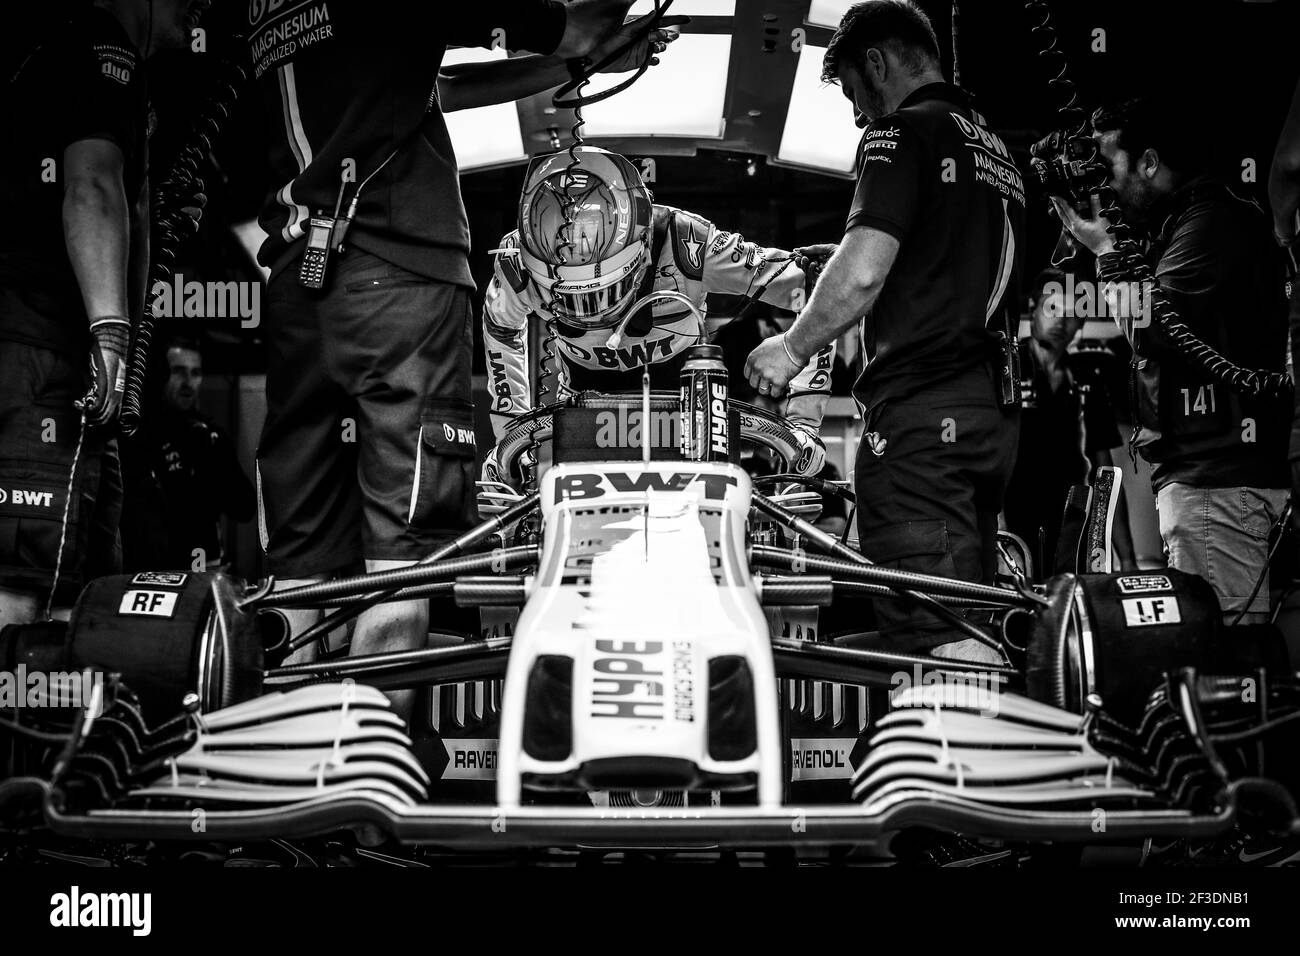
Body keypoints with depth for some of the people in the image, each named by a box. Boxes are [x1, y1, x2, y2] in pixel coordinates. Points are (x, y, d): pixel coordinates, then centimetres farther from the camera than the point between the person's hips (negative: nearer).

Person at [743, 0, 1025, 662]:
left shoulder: (904, 133, -4)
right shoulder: (999, 150, 23)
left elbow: (863, 271, -17)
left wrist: (791, 349, -3)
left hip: (919, 410, -9)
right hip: (994, 412, 9)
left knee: (935, 641, -14)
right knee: (973, 633, 9)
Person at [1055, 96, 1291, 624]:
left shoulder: (1214, 221, -11)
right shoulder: (1178, 223, 21)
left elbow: (1150, 328, -17)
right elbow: (1147, 329, 21)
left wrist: (1105, 250, -5)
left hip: (1216, 478, -11)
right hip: (1196, 468, 11)